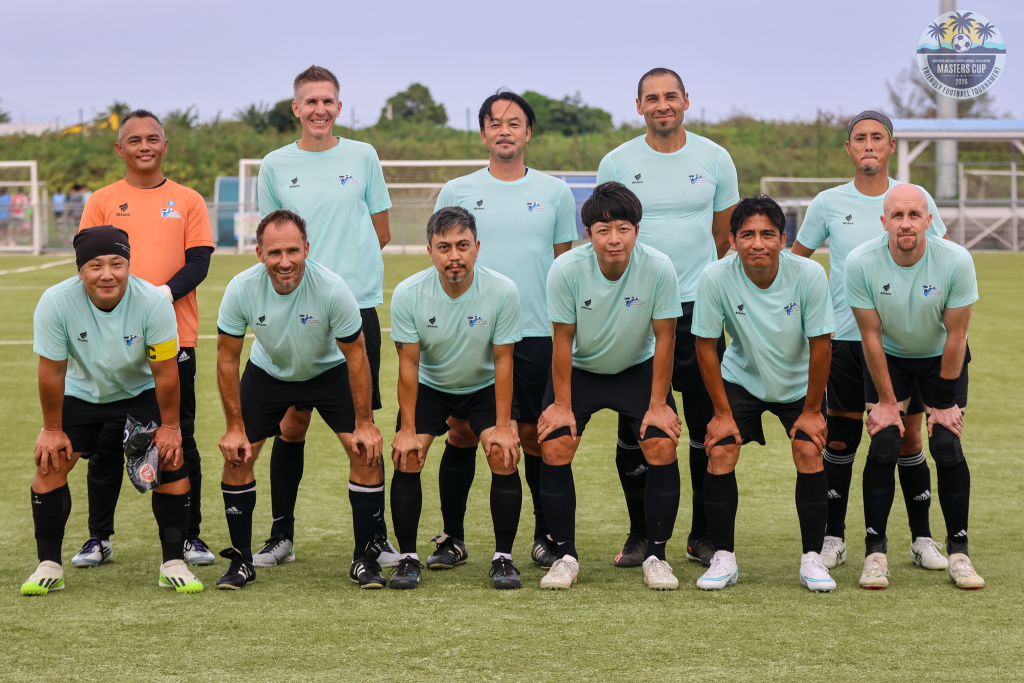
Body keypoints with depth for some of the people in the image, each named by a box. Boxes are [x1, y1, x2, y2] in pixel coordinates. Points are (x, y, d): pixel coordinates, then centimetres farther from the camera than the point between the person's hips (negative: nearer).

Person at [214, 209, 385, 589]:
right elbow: (227, 358, -13)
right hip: (267, 371, 2)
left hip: (329, 370, -1)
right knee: (236, 455, -9)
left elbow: (355, 355, -19)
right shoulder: (241, 289, -27)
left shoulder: (332, 289, -32)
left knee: (367, 452, -16)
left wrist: (364, 423, -18)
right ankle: (241, 560, 6)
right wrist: (235, 427, -14)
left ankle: (366, 558, -2)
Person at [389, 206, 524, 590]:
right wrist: (407, 429, -16)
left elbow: (502, 362, -16)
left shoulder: (502, 291, -23)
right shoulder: (408, 294, -21)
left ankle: (503, 558, -6)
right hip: (429, 386, 1)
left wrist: (503, 426, -19)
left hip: (485, 386, -1)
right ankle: (408, 558, -2)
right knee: (406, 457, -15)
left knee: (504, 455, -19)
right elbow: (408, 364, -15)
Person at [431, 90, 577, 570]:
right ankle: (452, 537, 11)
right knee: (461, 434, 1)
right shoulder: (457, 192, 6)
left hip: (536, 333, 0)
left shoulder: (555, 193, 7)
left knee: (535, 436, 3)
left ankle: (545, 536, 15)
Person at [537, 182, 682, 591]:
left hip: (638, 368, 0)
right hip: (579, 370, 0)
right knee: (554, 447, -16)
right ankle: (565, 555, -1)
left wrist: (658, 403, -12)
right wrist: (562, 404, -12)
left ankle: (656, 557, -1)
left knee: (662, 447, -17)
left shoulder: (658, 269, -25)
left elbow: (664, 337, -14)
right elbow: (563, 339, -14)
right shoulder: (566, 270, -25)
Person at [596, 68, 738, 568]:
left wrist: (696, 278, 12)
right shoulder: (617, 163, 2)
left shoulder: (714, 159, 4)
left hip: (698, 306, 0)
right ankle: (640, 533, 13)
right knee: (634, 427, 1)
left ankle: (704, 535, 12)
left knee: (707, 423, 2)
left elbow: (723, 234, 13)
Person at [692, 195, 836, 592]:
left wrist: (811, 410, -10)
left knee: (809, 453, -16)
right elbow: (706, 347, -14)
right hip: (740, 378, 1)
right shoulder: (716, 278, -25)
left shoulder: (809, 275, -26)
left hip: (799, 383, 0)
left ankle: (812, 559, -4)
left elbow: (820, 346, -16)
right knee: (720, 453, -14)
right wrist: (722, 413, -10)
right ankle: (724, 559, -1)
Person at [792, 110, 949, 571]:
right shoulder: (827, 204, 2)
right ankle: (833, 539, 12)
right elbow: (795, 260, 13)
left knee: (907, 436, 2)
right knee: (840, 439, 2)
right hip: (845, 338, 0)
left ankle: (922, 539, 13)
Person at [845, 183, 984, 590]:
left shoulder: (956, 261, -26)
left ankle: (958, 551, 0)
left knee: (947, 446, -11)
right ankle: (875, 552, -3)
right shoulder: (861, 263, -25)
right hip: (888, 357, 0)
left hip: (941, 357, 0)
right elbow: (871, 336, -16)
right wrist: (886, 401, -12)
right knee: (884, 446, -13)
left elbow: (955, 336, -17)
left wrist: (945, 403, -12)